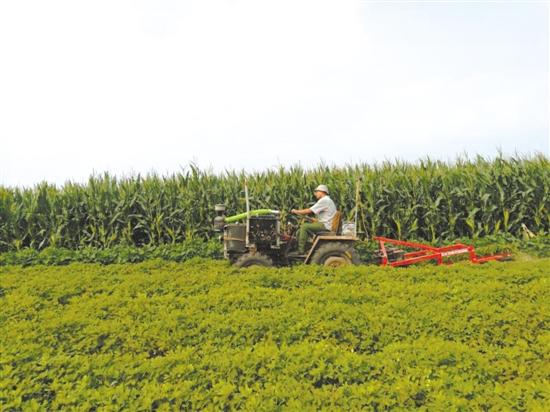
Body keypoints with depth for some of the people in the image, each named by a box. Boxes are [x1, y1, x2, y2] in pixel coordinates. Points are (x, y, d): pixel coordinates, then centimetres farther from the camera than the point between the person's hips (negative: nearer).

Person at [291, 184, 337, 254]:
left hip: (325, 225, -11)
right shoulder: (326, 200, 21)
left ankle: (301, 250, -17)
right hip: (324, 223, 11)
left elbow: (309, 211, -16)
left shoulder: (324, 200, -13)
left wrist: (296, 211, -6)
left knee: (304, 226, -20)